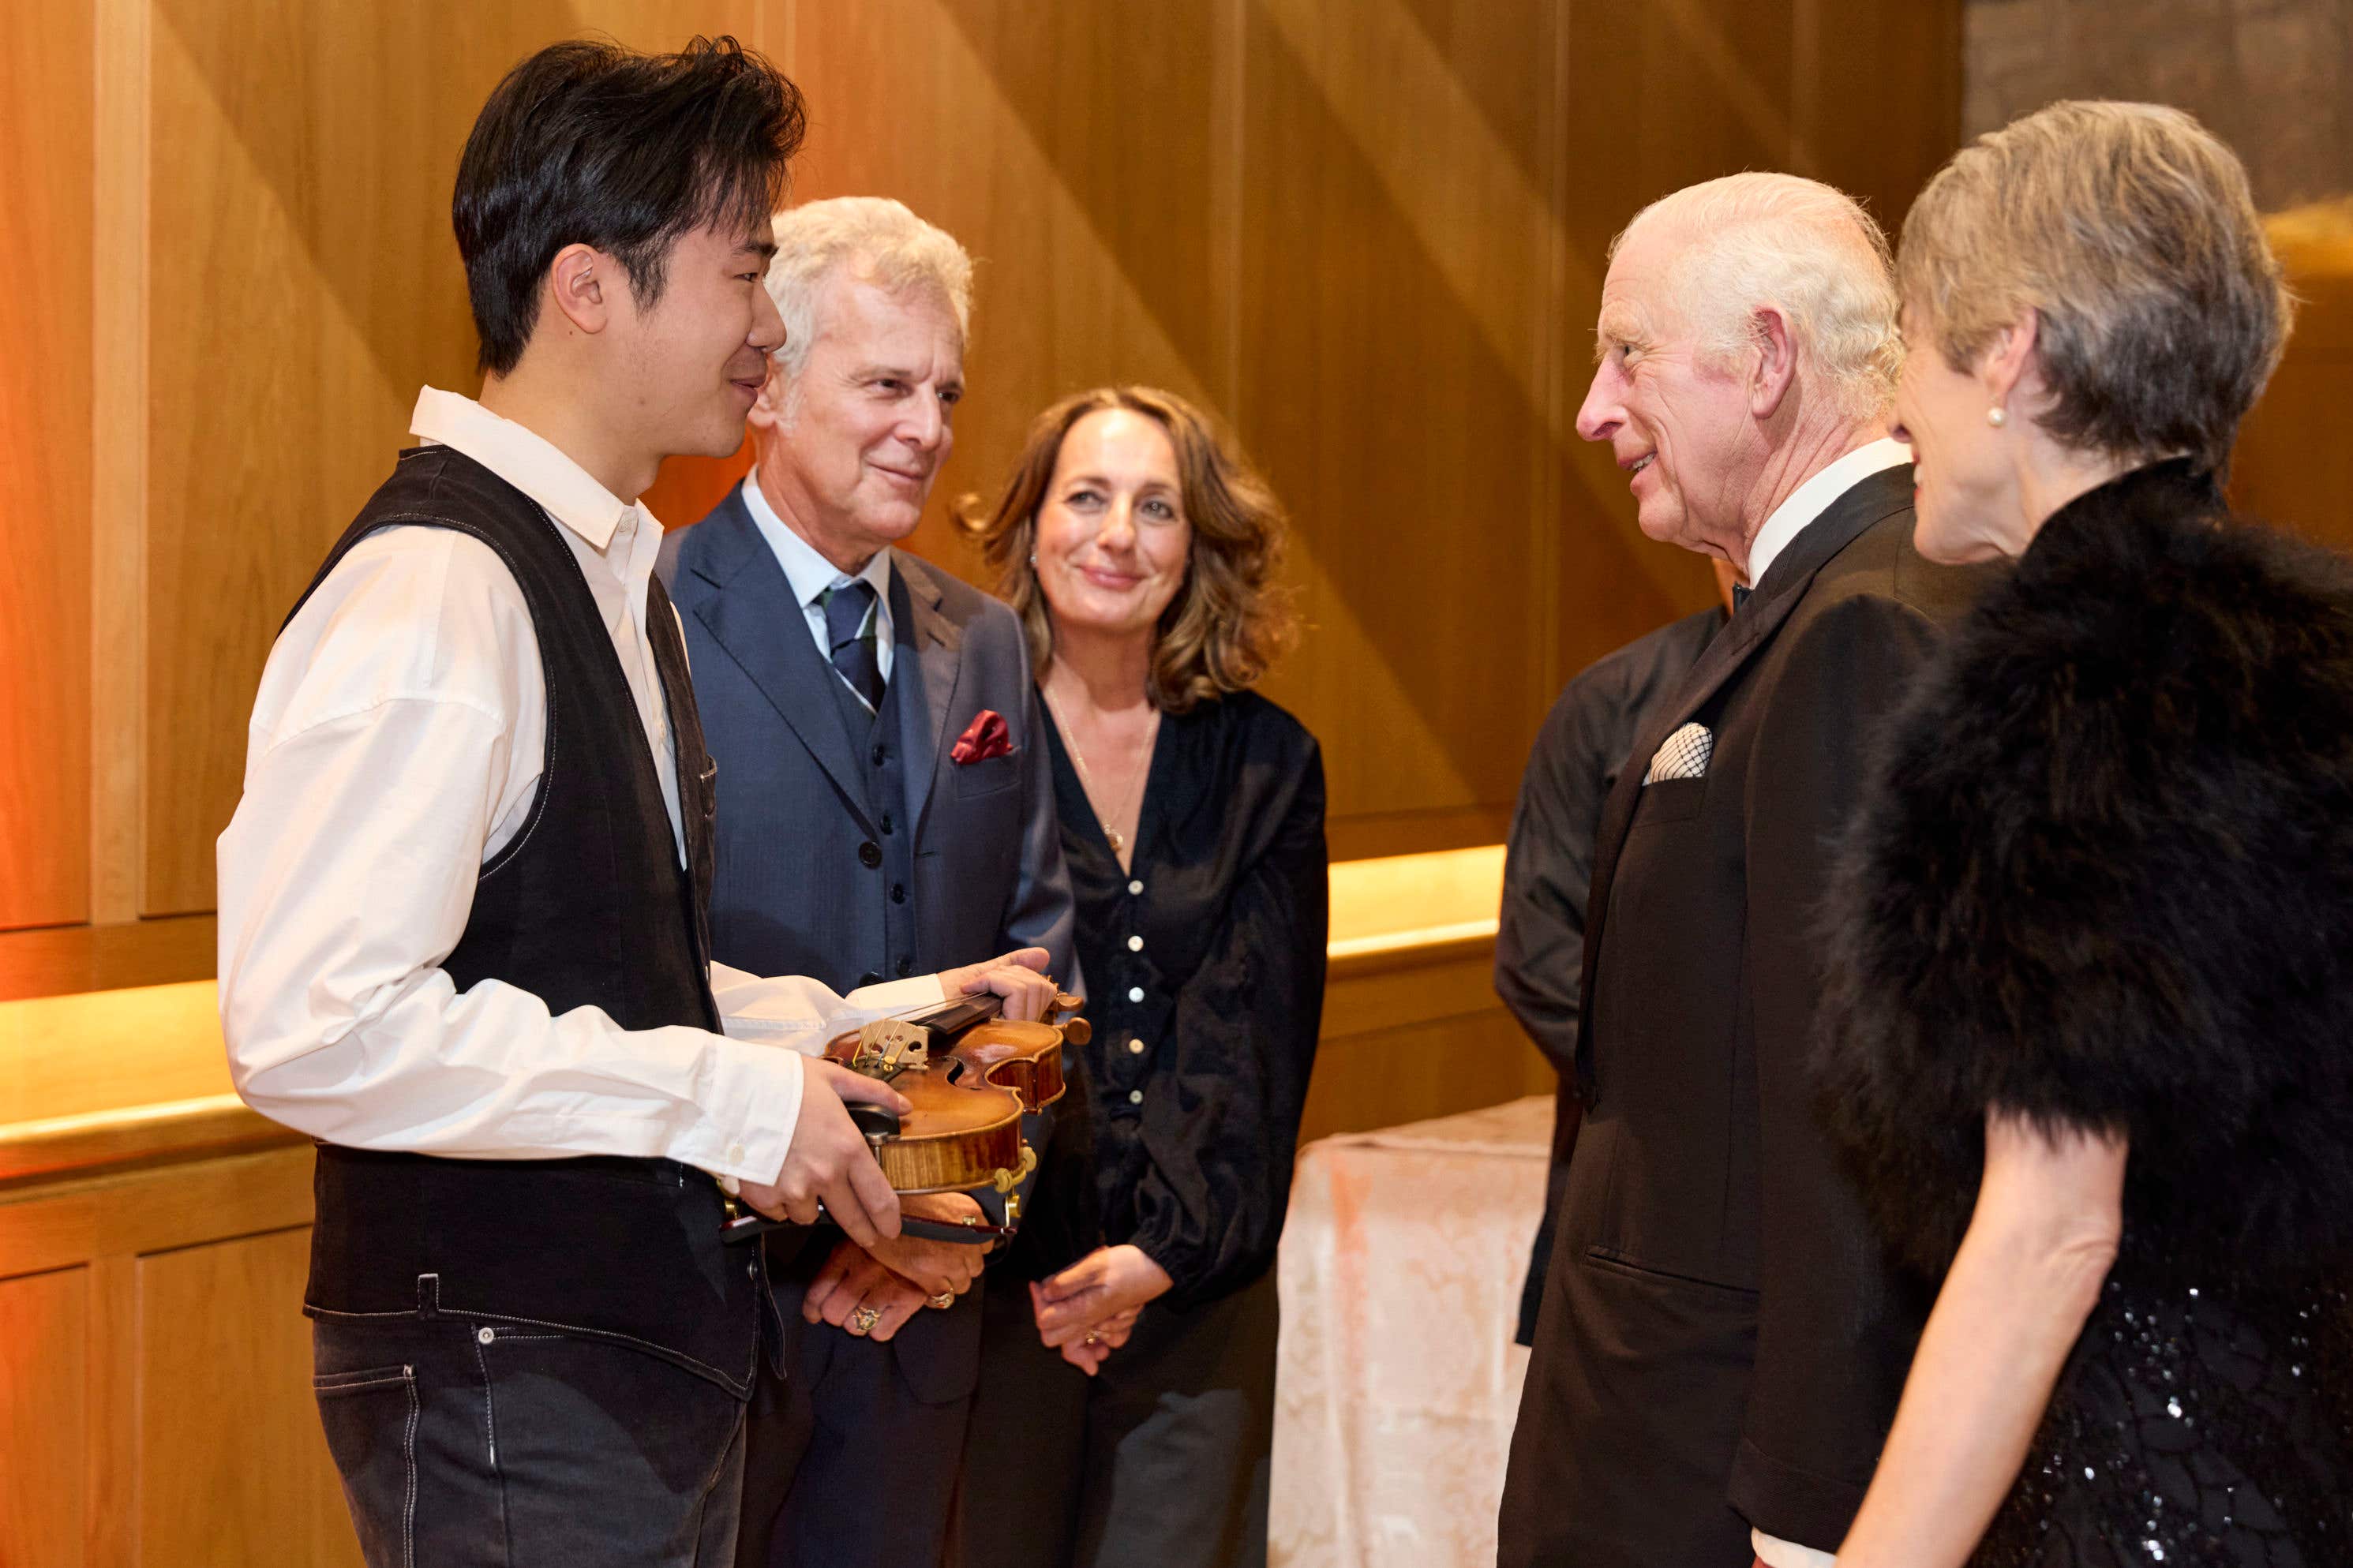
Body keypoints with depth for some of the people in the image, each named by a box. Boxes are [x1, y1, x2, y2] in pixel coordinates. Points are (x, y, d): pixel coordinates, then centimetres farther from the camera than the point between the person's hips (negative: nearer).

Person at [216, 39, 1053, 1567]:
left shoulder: (609, 573, 13)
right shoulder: (432, 592, -19)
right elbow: (316, 1027, -27)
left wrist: (862, 1023, 11)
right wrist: (725, 1095, -21)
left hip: (652, 1353, 9)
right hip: (506, 1384, -9)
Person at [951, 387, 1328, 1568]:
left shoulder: (1265, 764, 8)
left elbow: (1254, 1036, 0)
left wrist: (1168, 1245, -12)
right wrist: (1021, 1251, -14)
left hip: (1196, 1284, 2)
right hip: (998, 1280, -2)